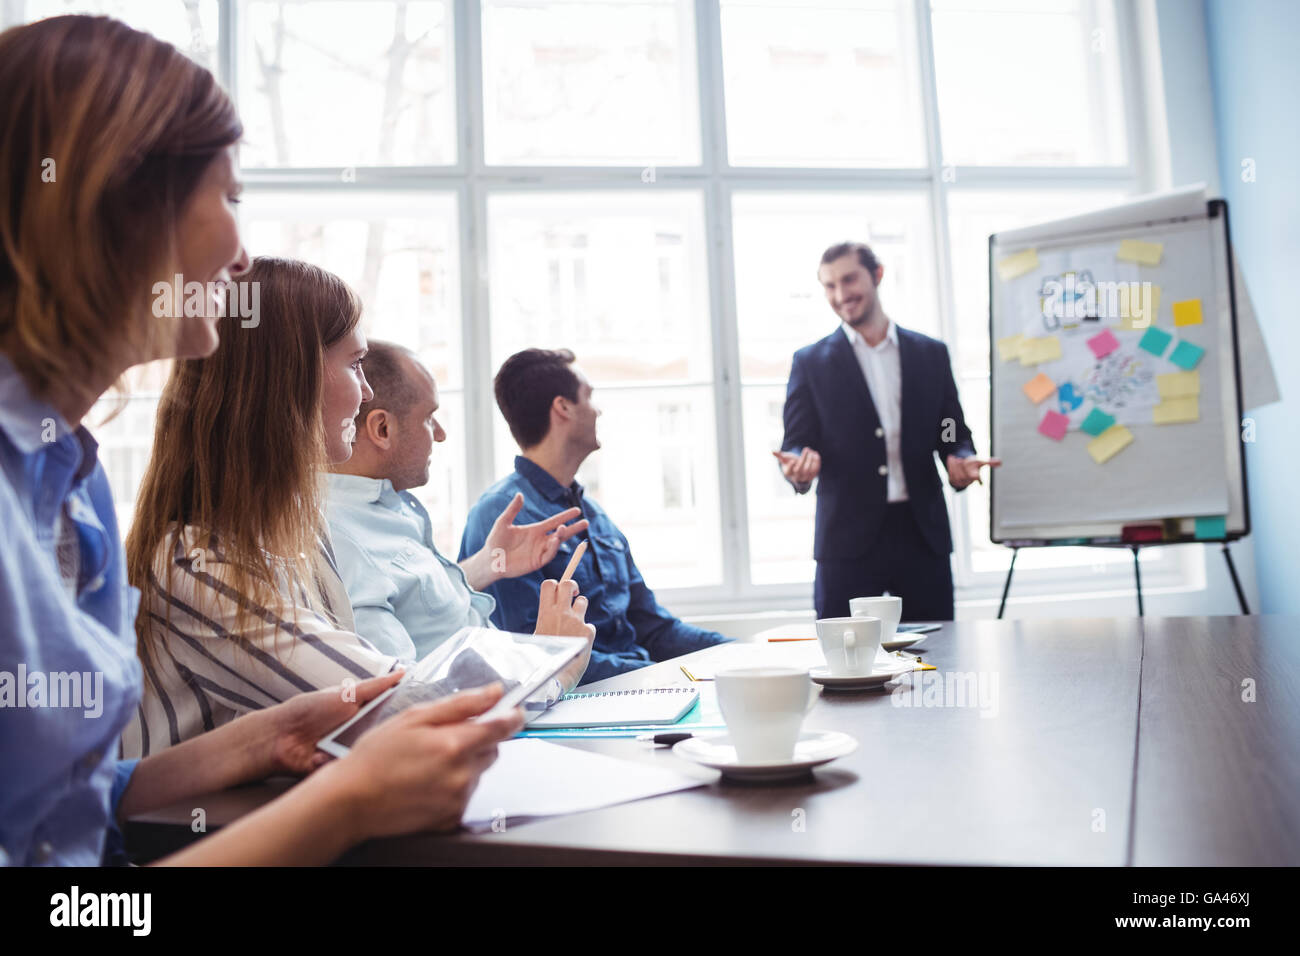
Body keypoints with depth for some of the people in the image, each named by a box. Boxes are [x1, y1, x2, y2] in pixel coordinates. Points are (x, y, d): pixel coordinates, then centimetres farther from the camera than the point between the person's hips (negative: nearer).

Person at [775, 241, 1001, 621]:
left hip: (923, 534, 2)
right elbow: (795, 443, 2)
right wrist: (800, 465, -21)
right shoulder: (811, 362, 6)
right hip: (847, 539, -2)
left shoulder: (931, 354, 12)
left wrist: (961, 461, -9)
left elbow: (954, 435, 14)